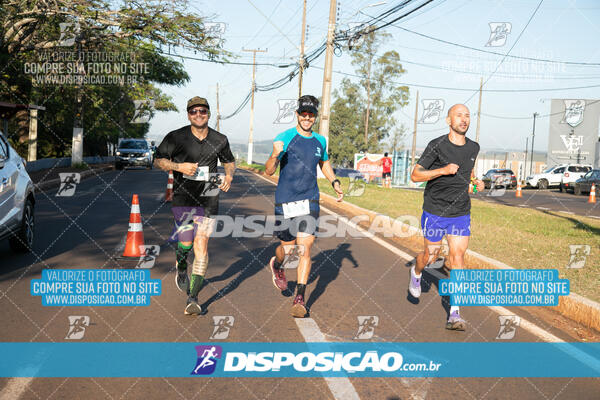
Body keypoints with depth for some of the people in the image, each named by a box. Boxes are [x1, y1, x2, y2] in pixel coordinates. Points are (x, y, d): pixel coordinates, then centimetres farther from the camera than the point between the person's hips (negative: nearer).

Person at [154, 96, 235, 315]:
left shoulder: (220, 140, 3)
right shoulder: (176, 137, -5)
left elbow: (229, 161, 20)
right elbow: (159, 160, 2)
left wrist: (229, 176, -2)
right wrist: (179, 166, -15)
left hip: (208, 199, 1)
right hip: (182, 197, -1)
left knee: (201, 246, -7)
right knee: (185, 243, 1)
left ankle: (193, 297, -2)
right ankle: (181, 268, 39)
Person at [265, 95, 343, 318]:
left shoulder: (320, 141, 9)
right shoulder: (285, 138, -4)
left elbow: (324, 163, 29)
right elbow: (269, 171, -8)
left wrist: (335, 183, 13)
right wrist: (275, 155, -29)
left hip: (309, 201, 2)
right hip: (285, 201, -2)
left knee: (305, 248, -8)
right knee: (287, 247, 9)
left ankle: (299, 298, -1)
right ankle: (276, 265, 46)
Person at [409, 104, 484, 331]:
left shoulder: (473, 148, 5)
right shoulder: (437, 146, -12)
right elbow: (415, 176, -12)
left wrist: (476, 182, 7)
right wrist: (443, 170, -23)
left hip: (461, 213, 3)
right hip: (435, 212, -3)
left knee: (458, 256, -5)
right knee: (430, 256, 8)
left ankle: (454, 314, -3)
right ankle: (416, 272, 46)